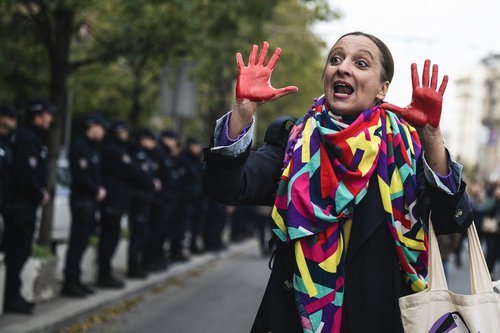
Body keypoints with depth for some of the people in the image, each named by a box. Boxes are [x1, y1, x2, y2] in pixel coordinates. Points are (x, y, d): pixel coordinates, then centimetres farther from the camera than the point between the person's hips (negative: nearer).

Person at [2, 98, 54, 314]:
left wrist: (41, 190, 4)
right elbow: (24, 174, -25)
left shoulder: (33, 138, 15)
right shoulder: (26, 139, -17)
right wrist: (40, 193, -12)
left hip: (25, 204, 10)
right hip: (21, 204, -10)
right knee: (17, 251, -6)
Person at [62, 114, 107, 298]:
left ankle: (75, 280, 17)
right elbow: (80, 175, -20)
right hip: (82, 200, -9)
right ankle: (70, 283, -4)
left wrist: (100, 189, 4)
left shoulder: (92, 147, 17)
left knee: (82, 241, 11)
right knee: (77, 241, -7)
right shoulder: (79, 146, -12)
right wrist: (97, 190, -12)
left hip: (90, 200, 9)